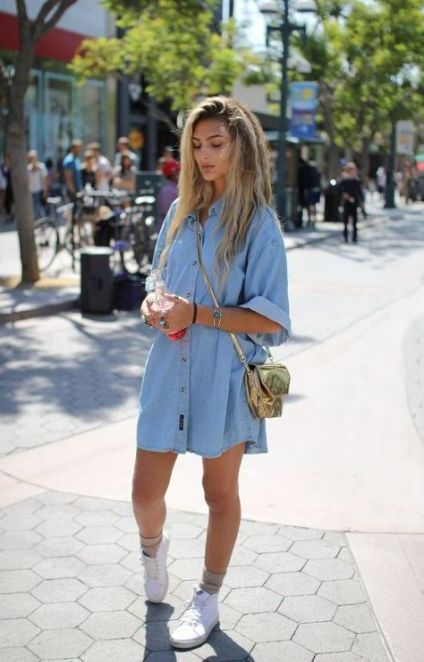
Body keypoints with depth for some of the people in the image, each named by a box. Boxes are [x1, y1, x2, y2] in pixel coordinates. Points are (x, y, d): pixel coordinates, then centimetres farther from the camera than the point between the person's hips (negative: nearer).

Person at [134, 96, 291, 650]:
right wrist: (152, 307, -6)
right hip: (170, 369, 4)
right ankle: (153, 548, 43)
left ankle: (208, 601, 31)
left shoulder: (258, 224, -10)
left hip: (224, 375, -4)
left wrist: (197, 314, -21)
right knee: (146, 491, 7)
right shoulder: (182, 211, 6)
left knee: (220, 491, 12)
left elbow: (270, 318, -14)